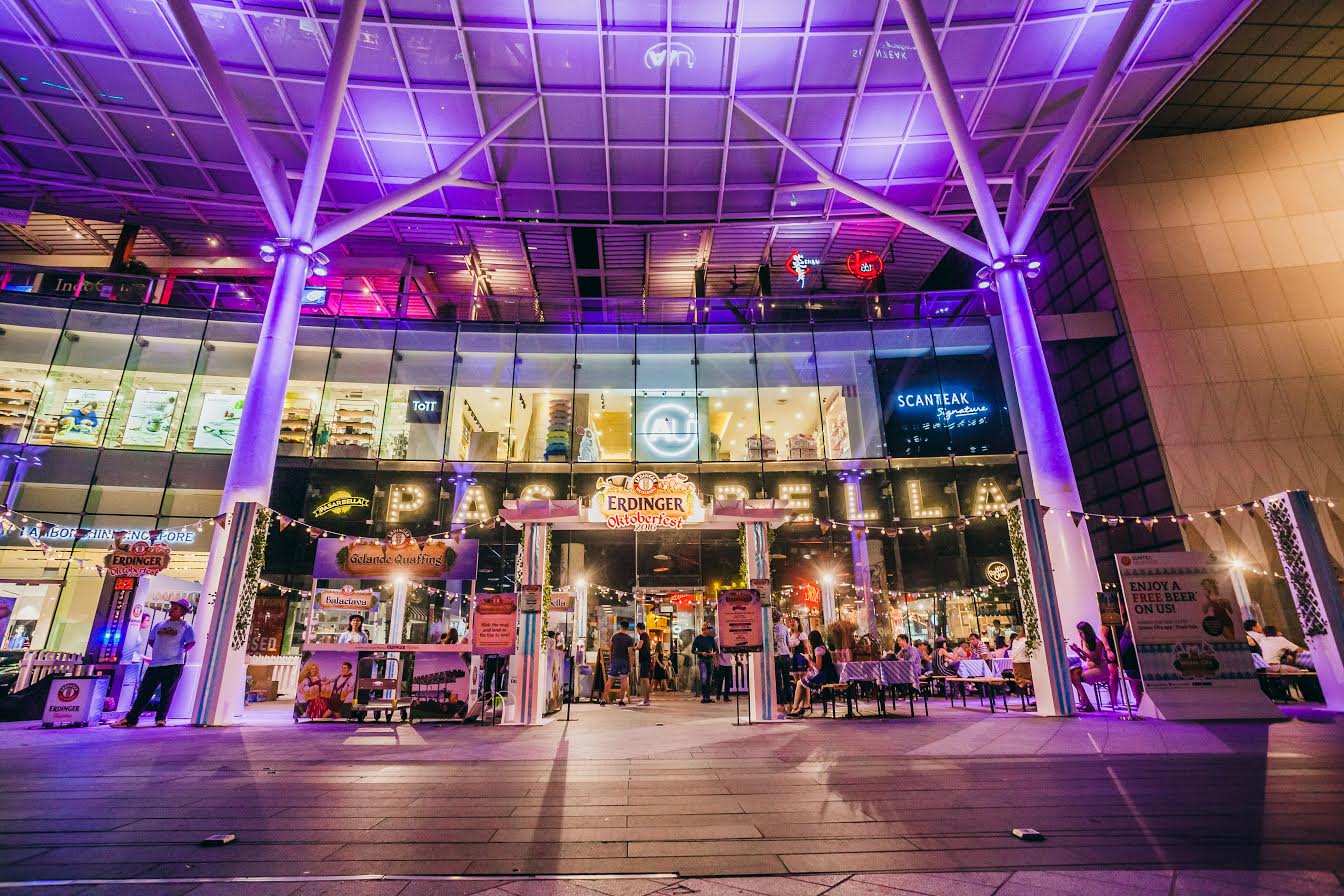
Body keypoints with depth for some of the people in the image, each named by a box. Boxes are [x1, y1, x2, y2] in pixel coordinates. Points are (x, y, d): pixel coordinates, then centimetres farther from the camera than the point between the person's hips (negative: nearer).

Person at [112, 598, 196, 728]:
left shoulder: (185, 625, 0)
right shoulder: (160, 625, 15)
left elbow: (191, 642, -4)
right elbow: (151, 640, 24)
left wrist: (180, 651, -1)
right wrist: (160, 650, 12)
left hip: (174, 664, -5)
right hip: (155, 664, 5)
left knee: (167, 693, 1)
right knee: (144, 691, 4)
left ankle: (161, 718, 11)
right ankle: (130, 719, 11)